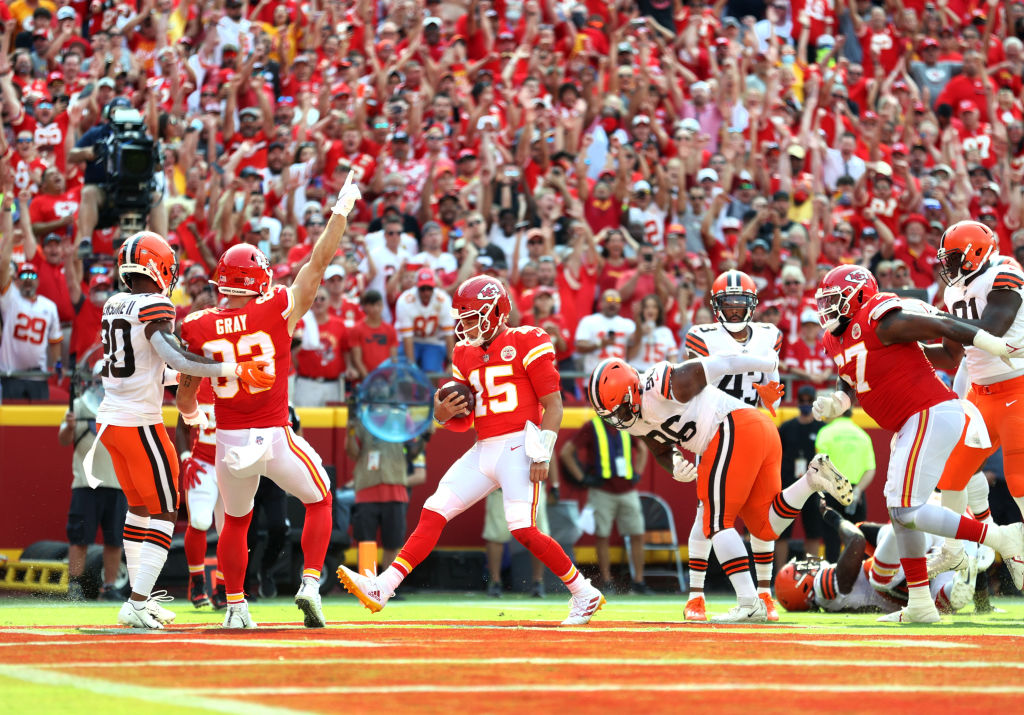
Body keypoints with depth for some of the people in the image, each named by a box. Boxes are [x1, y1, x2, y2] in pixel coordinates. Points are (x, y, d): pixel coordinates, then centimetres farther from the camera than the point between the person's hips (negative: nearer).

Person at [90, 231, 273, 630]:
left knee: (139, 507, 21)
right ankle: (138, 604, -6)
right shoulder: (154, 309, -15)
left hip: (109, 418, 8)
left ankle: (139, 597, 26)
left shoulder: (112, 307, 10)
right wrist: (234, 370, -29)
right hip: (139, 423, -8)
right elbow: (176, 359, -29)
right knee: (163, 514, 0)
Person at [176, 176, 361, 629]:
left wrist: (190, 414, 32)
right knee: (319, 502, 21)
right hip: (276, 438, -2)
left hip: (229, 440, 2)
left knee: (235, 522, 24)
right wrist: (342, 210, 6)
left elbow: (186, 397, 9)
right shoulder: (278, 312, -10)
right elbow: (318, 263, -3)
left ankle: (235, 607, 25)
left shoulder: (198, 329, -3)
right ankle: (310, 583, 6)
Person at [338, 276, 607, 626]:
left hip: (518, 447, -7)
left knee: (524, 530, -18)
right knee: (433, 513, -2)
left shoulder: (527, 343, -4)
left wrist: (542, 453, -16)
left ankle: (585, 594, -3)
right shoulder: (465, 355, 16)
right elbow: (463, 422, 20)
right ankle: (382, 588, -6)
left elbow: (553, 405, -7)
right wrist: (444, 413, -3)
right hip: (484, 451, 7)